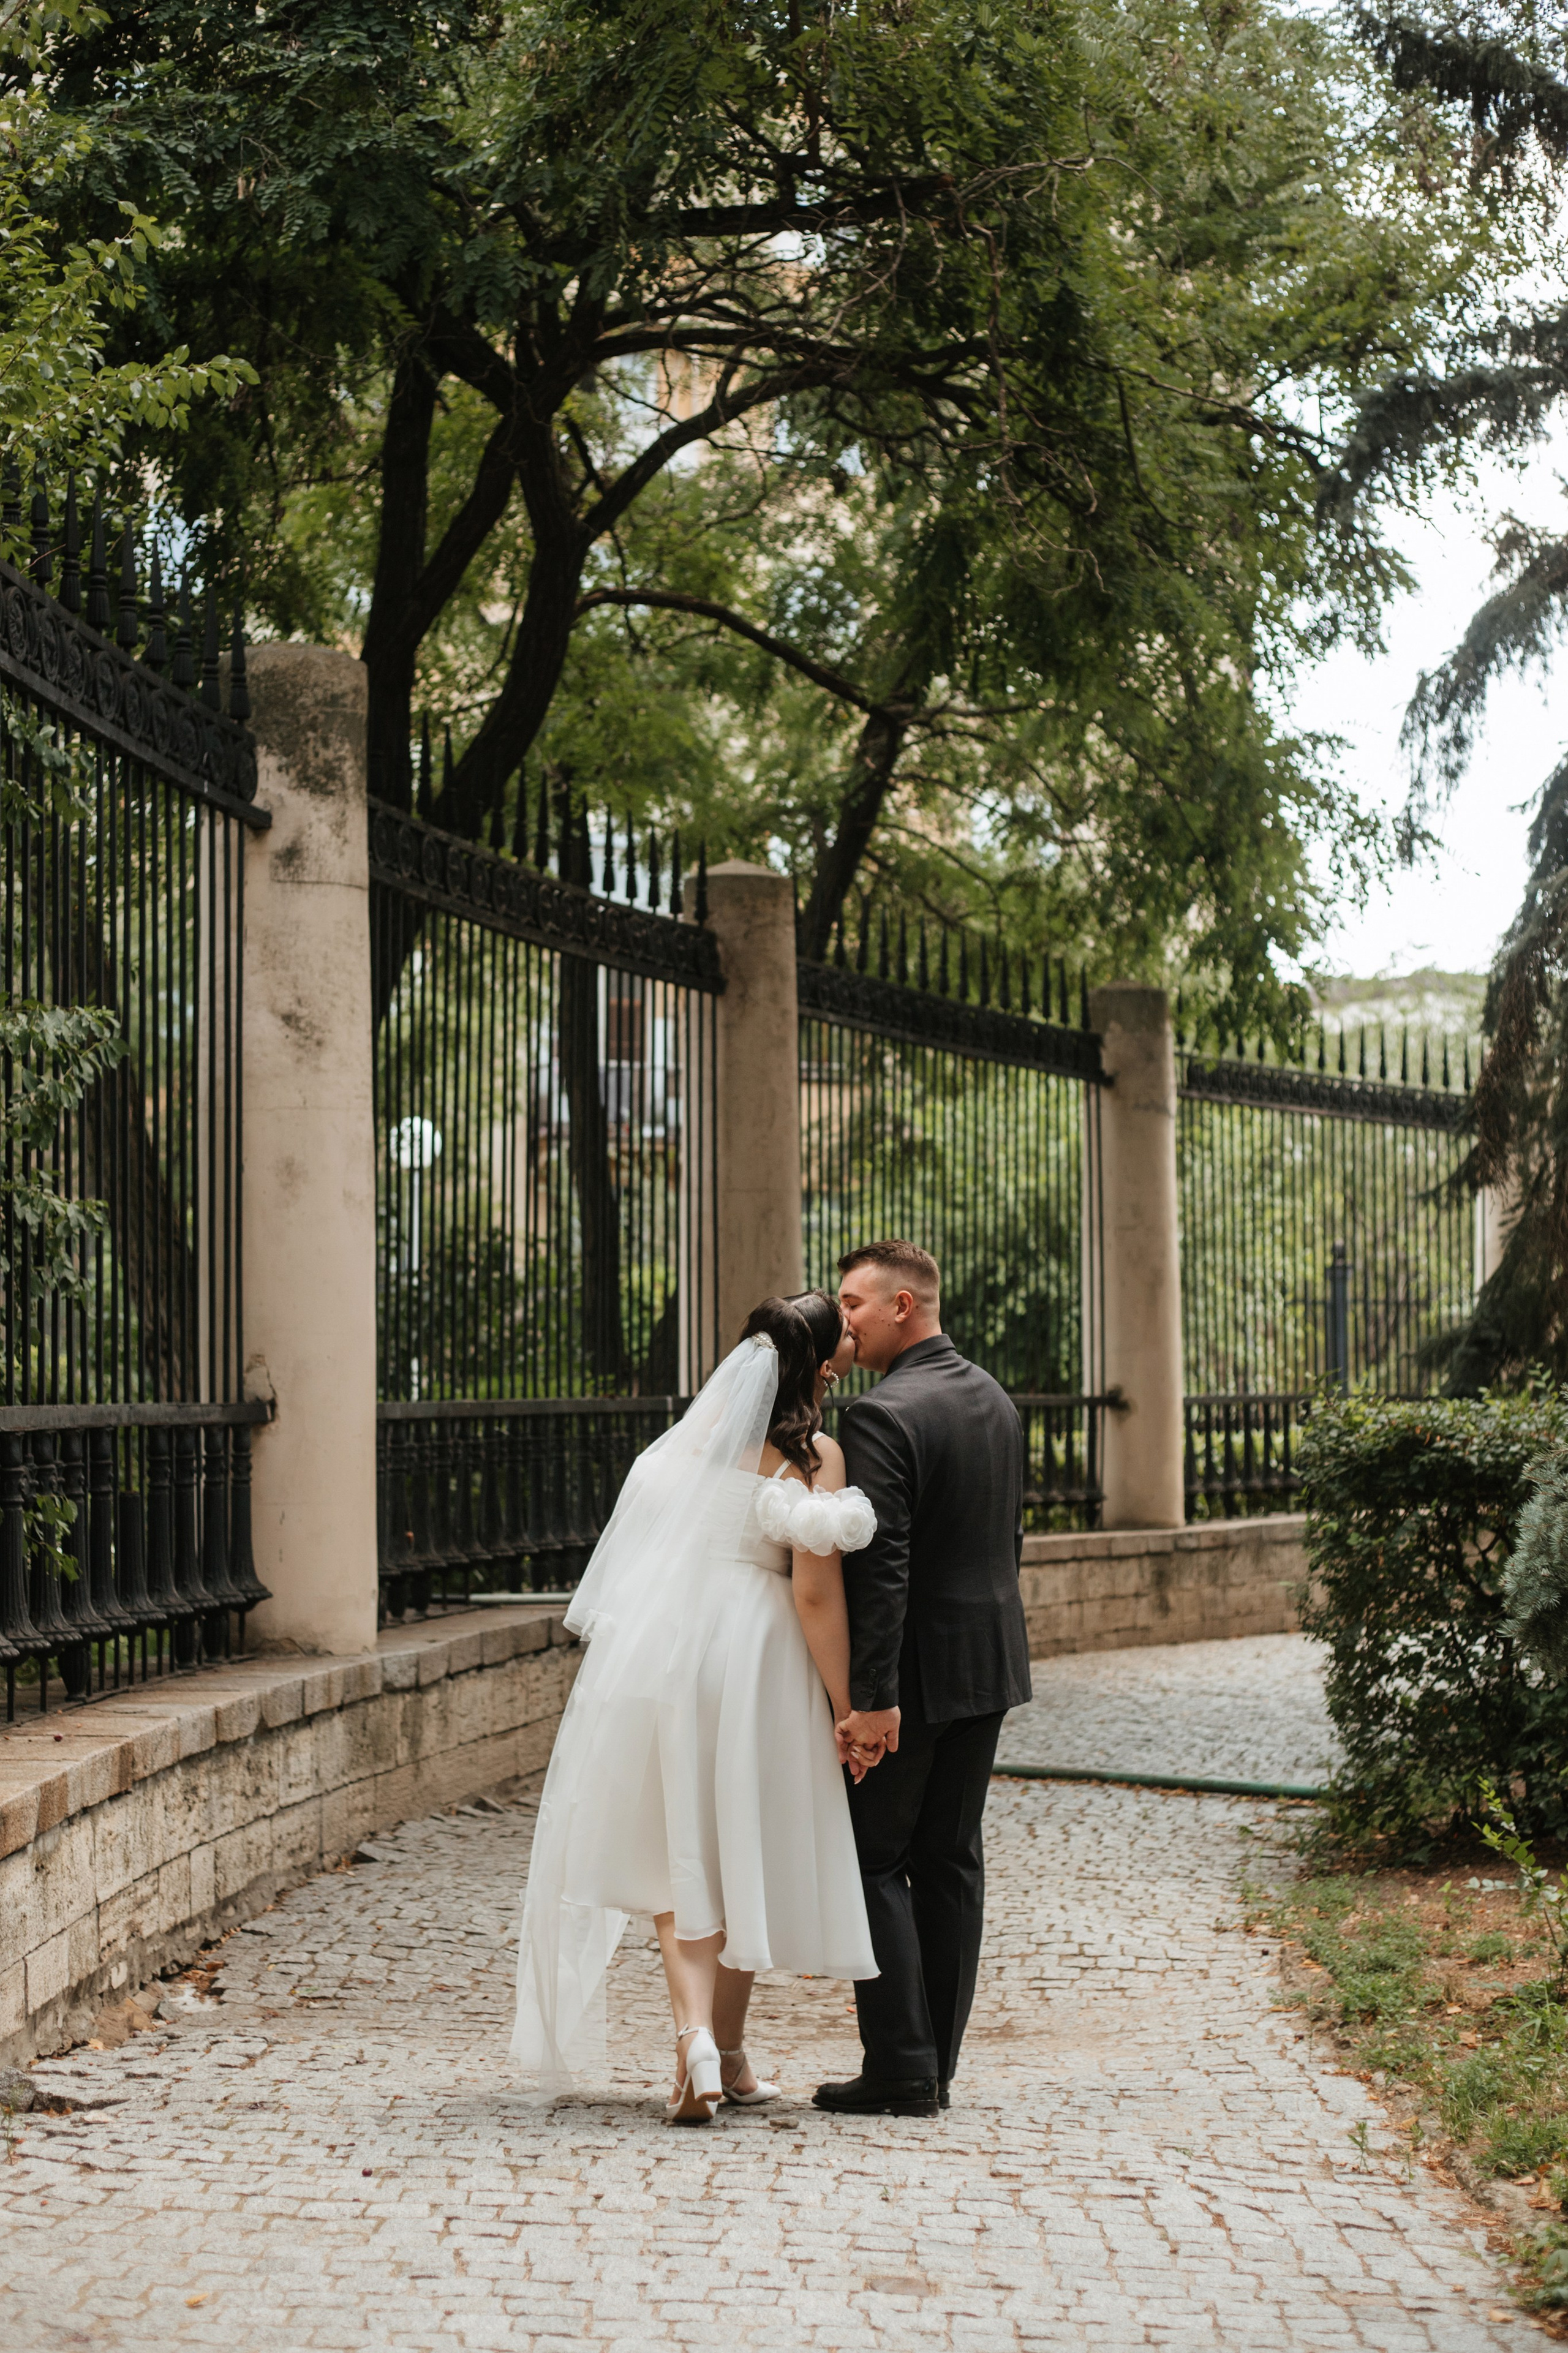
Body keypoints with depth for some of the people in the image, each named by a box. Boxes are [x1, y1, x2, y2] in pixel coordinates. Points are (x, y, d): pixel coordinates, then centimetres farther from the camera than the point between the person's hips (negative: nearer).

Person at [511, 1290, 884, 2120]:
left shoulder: (707, 1422, 8)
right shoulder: (815, 1454, -7)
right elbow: (816, 1595, -11)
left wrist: (832, 1353, 37)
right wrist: (847, 1712, -8)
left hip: (659, 1648, 4)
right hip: (751, 1658, -3)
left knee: (679, 1862, 5)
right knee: (742, 1857, 13)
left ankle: (694, 2035, -16)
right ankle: (727, 2053, 23)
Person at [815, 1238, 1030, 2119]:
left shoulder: (881, 1417, -18)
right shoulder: (995, 1400, 10)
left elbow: (881, 1565, -23)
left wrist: (874, 1697, -23)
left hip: (916, 1667, -8)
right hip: (990, 1662, 8)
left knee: (875, 1861, 0)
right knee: (952, 1861, 11)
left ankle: (902, 2069, -1)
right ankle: (936, 2067, 15)